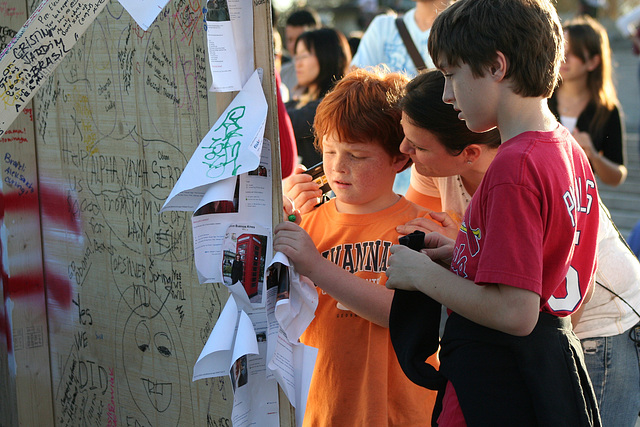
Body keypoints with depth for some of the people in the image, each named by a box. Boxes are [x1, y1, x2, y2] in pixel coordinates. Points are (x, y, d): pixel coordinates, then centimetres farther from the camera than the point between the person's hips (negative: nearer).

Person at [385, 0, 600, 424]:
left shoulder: (514, 167, -22)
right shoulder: (571, 151, 7)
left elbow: (515, 313, -26)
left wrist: (424, 275, -13)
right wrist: (463, 255, 10)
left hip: (498, 393, -9)